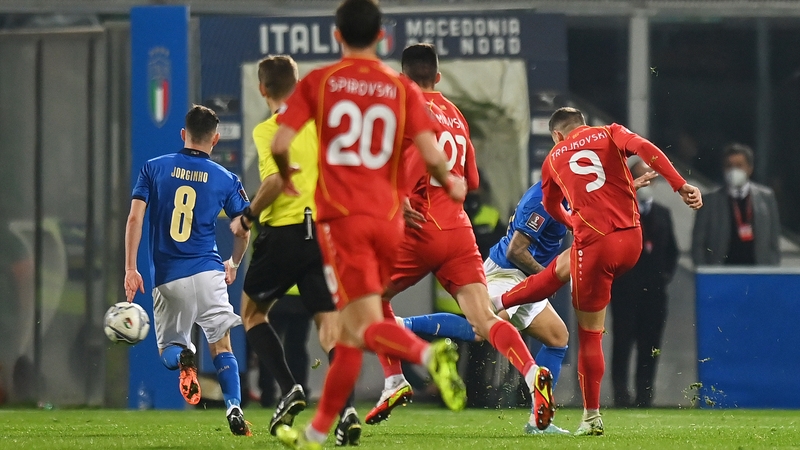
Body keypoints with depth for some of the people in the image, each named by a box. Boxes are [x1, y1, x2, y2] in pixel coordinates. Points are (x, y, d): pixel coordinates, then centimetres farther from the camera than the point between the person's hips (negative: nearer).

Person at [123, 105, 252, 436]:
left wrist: (130, 268, -2)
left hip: (166, 278, 0)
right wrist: (234, 264, 25)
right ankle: (234, 408, -14)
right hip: (207, 273, 0)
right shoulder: (225, 179, 4)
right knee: (221, 346, 6)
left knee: (168, 348, 14)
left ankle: (182, 357, -22)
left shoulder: (154, 169, 4)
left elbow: (135, 218, -3)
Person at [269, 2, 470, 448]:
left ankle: (429, 352, -42)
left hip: (341, 217, -3)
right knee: (351, 330, 14)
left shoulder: (318, 83, 2)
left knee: (366, 325, -11)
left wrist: (287, 175, 16)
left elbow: (280, 144, -6)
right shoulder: (402, 88, 5)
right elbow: (432, 155, -5)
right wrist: (452, 184, 17)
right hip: (388, 217, 3)